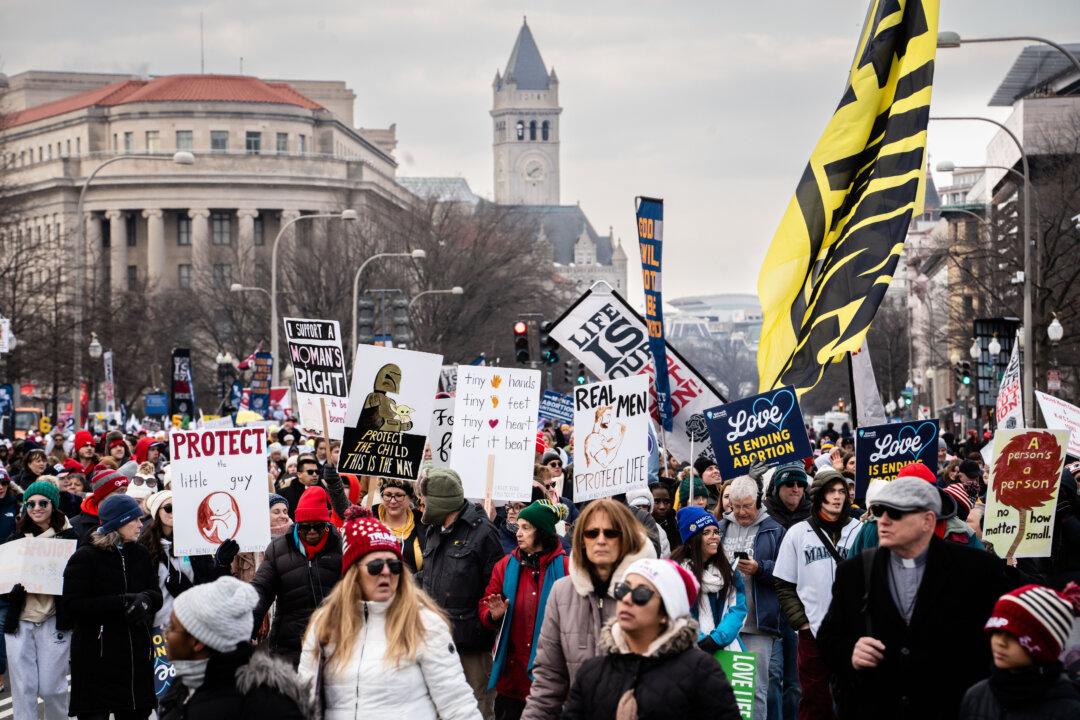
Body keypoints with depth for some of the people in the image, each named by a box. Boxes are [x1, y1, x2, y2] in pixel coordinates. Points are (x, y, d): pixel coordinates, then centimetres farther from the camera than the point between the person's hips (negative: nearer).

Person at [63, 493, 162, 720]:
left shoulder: (140, 554, 11)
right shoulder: (86, 557, -5)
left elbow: (156, 596, 9)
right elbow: (71, 605, -13)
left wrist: (145, 599, -16)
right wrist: (121, 602, -20)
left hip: (137, 656, 5)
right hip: (96, 656, -5)